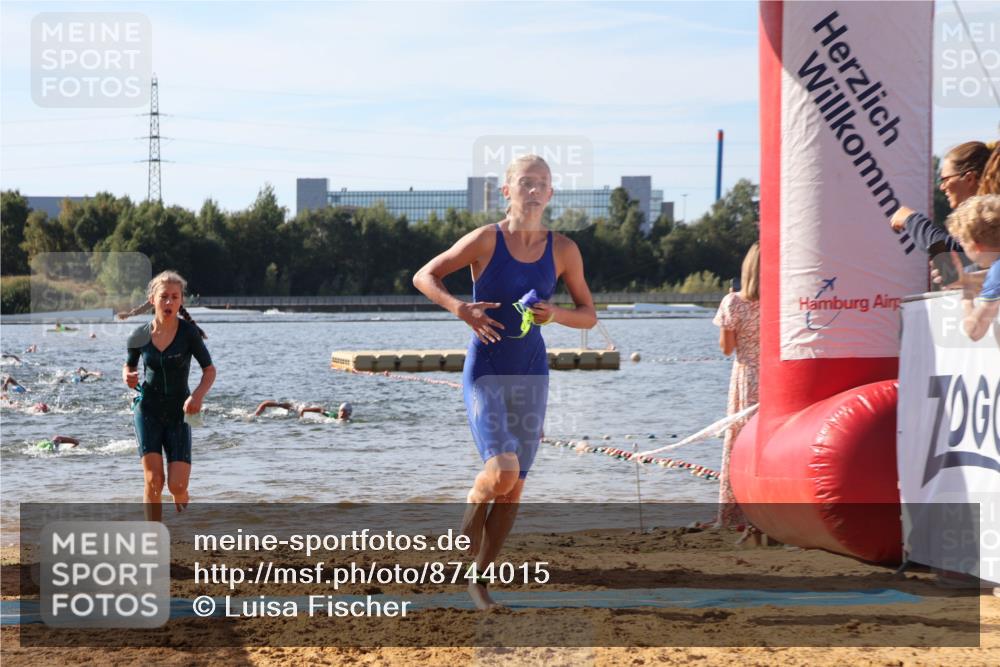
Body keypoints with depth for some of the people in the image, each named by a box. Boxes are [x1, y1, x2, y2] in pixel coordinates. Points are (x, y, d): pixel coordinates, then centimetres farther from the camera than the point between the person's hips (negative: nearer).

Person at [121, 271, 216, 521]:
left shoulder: (188, 332, -9)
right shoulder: (140, 336, -2)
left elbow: (209, 370, -4)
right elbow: (129, 365, 15)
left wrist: (198, 395, -22)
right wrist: (127, 377, -8)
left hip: (178, 413, -1)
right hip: (147, 410, 1)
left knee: (177, 485, -8)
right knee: (153, 480, -12)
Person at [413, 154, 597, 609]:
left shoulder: (563, 251, 0)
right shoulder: (485, 241, -8)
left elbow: (589, 315, 7)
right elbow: (423, 277, -2)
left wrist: (555, 315, -14)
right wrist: (459, 309, -19)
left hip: (531, 375, 4)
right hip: (485, 373, -4)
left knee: (515, 489, 7)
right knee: (502, 472, -22)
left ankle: (479, 577, 22)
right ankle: (473, 508, 11)